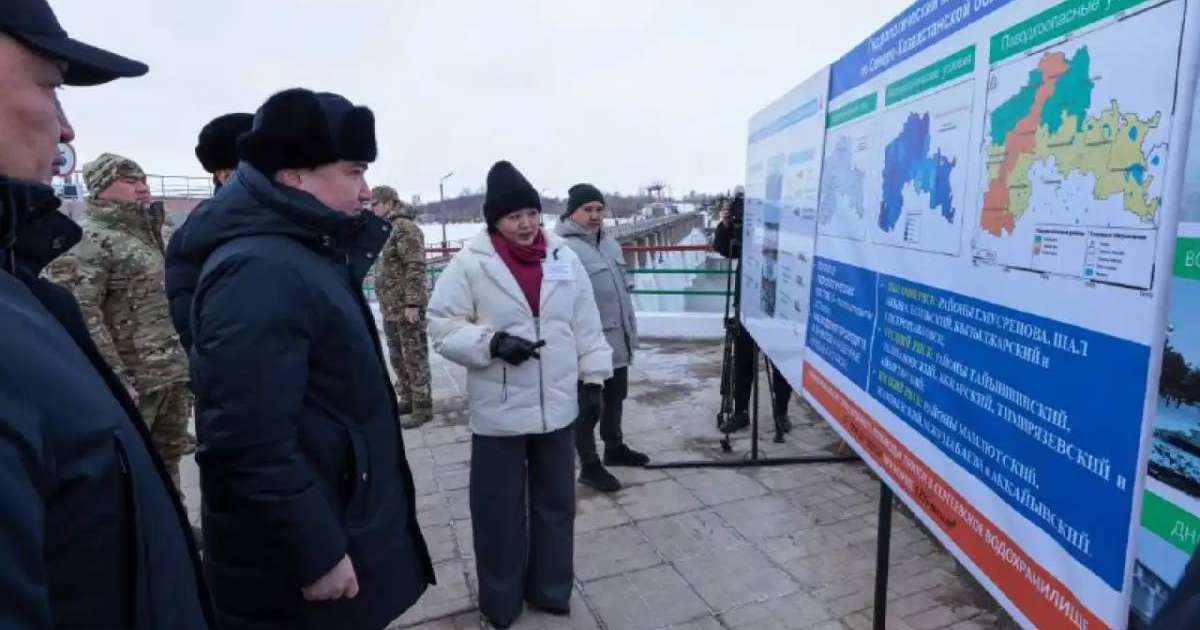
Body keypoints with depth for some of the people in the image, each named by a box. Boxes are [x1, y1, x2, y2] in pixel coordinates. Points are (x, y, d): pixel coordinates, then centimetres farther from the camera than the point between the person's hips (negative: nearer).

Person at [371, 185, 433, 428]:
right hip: (391, 308, 10)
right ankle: (408, 400, 31)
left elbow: (415, 268, -20)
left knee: (415, 358, -1)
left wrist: (412, 303, -23)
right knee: (398, 358, 18)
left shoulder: (405, 228, -13)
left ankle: (422, 408, 8)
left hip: (407, 308, -10)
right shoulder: (386, 228, 16)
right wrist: (386, 304, 19)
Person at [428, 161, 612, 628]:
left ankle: (550, 589, 38)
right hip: (499, 412, -3)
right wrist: (491, 342, -23)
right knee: (499, 510, 10)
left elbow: (586, 323, 8)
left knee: (556, 503, 17)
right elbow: (442, 326, -8)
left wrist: (594, 375, 7)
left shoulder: (564, 258, 3)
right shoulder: (470, 263, -9)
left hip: (557, 407, 4)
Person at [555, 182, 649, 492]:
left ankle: (615, 448, 41)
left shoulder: (608, 242, 12)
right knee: (588, 407, 5)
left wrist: (631, 331, 20)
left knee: (615, 398, 23)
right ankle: (589, 466, 20)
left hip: (617, 342, 9)